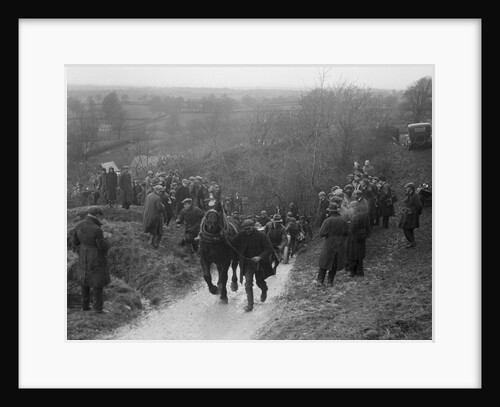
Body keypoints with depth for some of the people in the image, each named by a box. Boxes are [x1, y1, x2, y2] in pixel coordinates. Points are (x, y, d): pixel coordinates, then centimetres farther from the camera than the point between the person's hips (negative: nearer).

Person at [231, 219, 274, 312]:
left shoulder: (261, 236, -14)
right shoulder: (241, 235, -5)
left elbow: (269, 249, -14)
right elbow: (232, 244, 6)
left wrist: (260, 257, -27)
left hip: (259, 262, -2)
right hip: (247, 263, 2)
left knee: (259, 281, 12)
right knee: (248, 282, -7)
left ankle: (264, 291, 49)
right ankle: (250, 304, -2)